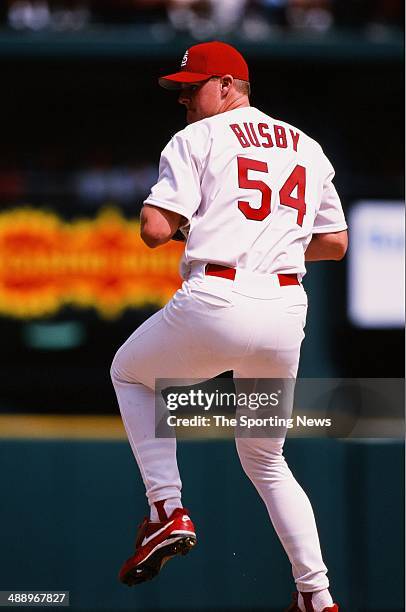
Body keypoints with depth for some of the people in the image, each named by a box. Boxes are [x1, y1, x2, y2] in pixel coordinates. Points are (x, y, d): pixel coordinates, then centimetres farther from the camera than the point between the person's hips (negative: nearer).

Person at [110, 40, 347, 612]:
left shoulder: (198, 139, 1)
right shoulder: (308, 148, 19)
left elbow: (155, 229, -9)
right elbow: (336, 243, 20)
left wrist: (174, 221, 14)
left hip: (217, 302, -5)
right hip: (287, 311, 5)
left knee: (130, 372, 25)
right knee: (266, 458, 21)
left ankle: (168, 510, 7)